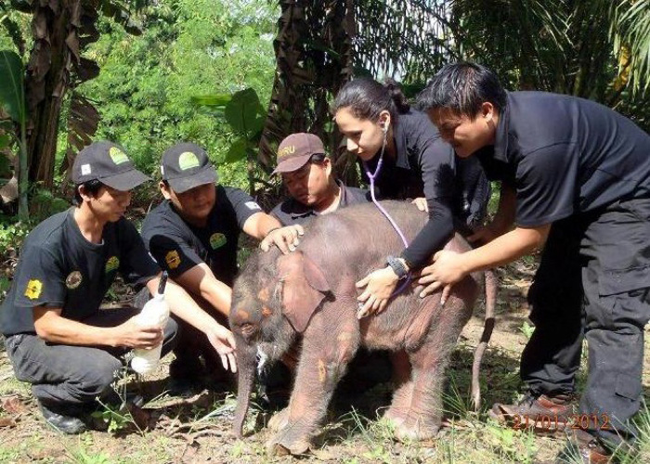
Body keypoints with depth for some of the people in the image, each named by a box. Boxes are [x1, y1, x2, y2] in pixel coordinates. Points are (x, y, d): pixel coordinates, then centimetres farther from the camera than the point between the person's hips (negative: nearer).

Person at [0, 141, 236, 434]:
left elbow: (160, 285, -10)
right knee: (102, 370, -33)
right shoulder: (46, 245, -30)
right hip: (33, 339, -6)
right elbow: (46, 325, -28)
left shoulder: (120, 230, -11)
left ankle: (97, 381, 6)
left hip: (82, 325, 7)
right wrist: (117, 336, -36)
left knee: (164, 329, -10)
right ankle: (50, 394, -1)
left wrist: (211, 328, -21)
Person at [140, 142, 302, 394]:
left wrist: (273, 231, -68)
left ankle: (212, 355, 8)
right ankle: (186, 364, -5)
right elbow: (206, 287, -42)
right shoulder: (159, 229, -31)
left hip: (222, 302, 5)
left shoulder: (227, 198, -20)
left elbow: (257, 219, -43)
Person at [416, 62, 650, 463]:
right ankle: (552, 397, 19)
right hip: (579, 201, 10)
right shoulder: (496, 127, -11)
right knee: (554, 296, 9)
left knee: (611, 310, -17)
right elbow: (513, 188, 7)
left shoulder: (539, 143, -38)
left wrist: (462, 265, -20)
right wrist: (493, 228, -7)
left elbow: (531, 235, -28)